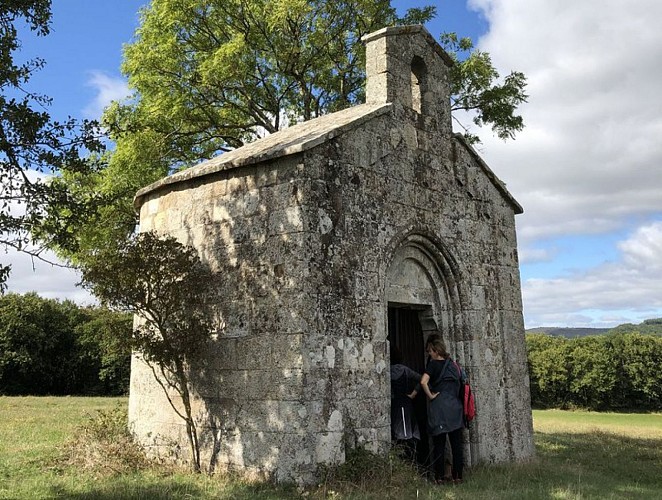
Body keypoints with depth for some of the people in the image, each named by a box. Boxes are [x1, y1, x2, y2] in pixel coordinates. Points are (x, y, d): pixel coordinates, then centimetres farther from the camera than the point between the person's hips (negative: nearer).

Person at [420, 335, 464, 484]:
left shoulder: (433, 364, -5)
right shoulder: (453, 364, 10)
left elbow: (424, 382, -19)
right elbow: (459, 383, 15)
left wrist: (430, 396, -7)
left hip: (438, 406, -4)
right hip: (455, 406, 4)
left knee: (439, 443, 3)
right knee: (456, 443, 8)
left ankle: (439, 477, 6)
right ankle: (457, 475, 11)